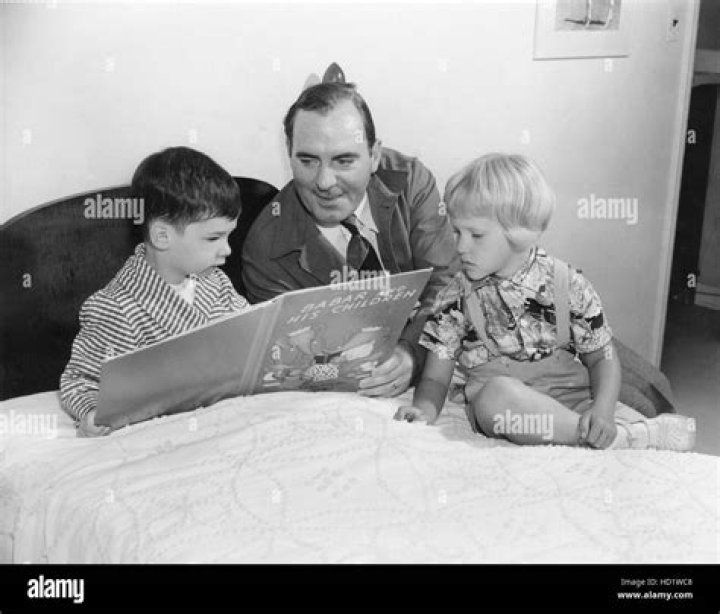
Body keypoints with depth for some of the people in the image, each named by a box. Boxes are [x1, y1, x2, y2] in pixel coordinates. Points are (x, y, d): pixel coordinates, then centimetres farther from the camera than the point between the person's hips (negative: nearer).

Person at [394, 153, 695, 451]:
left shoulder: (567, 284, -2)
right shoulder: (456, 298, 0)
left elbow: (602, 358, 3)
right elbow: (435, 378, 2)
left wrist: (602, 411, -16)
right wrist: (424, 410, -21)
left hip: (574, 399, -1)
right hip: (499, 414, 1)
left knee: (681, 436, -23)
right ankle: (622, 438, -26)